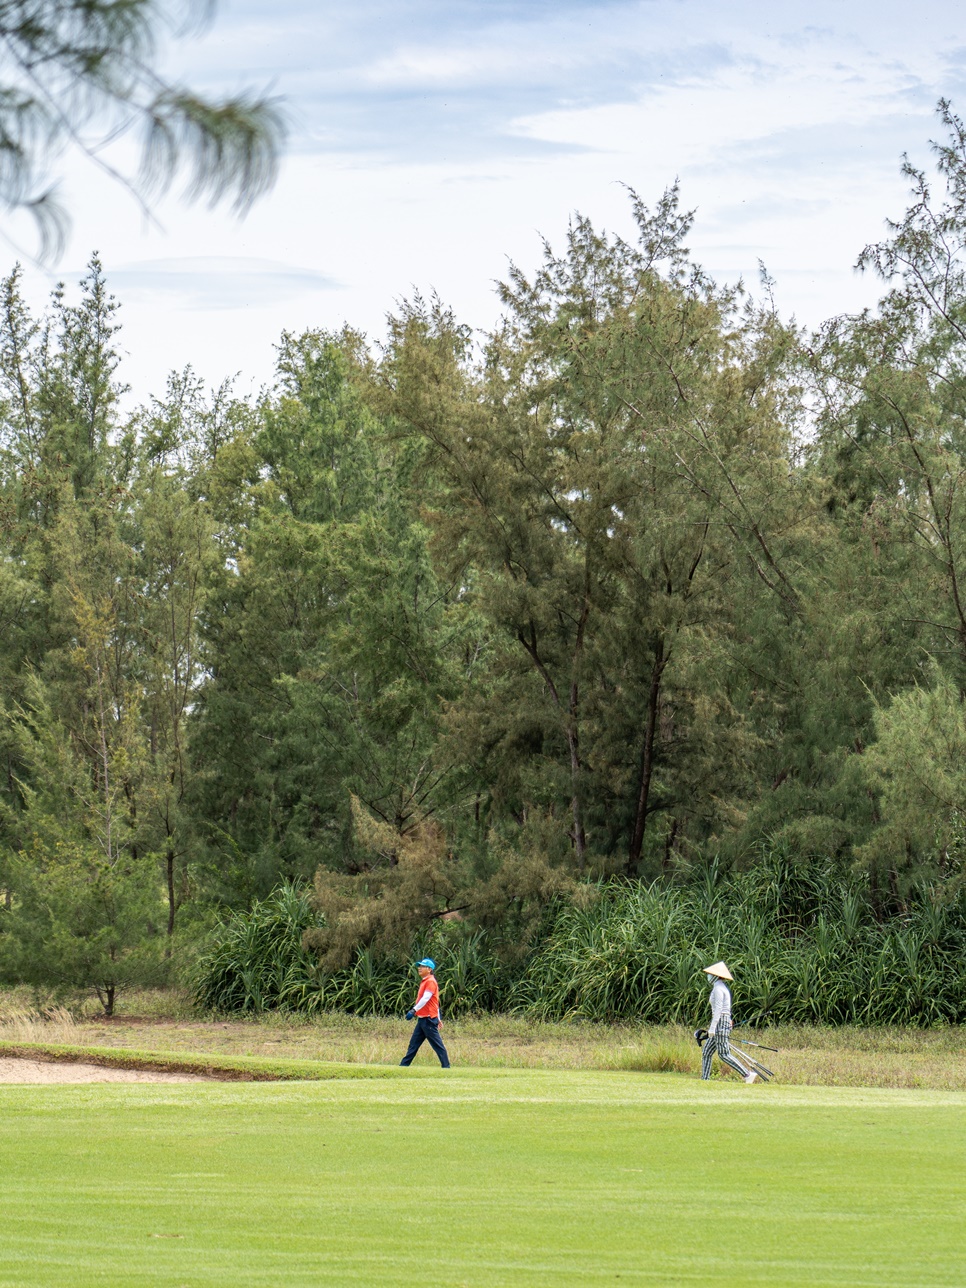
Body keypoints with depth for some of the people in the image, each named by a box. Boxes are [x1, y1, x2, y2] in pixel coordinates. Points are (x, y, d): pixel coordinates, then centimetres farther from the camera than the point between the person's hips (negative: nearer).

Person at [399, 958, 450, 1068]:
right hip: (422, 1018, 10)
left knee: (437, 1044, -8)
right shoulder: (424, 981, 19)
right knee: (414, 1043, 10)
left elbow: (426, 998, -25)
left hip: (428, 1019, -10)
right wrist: (438, 1019, 24)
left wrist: (414, 1010, -35)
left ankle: (446, 1066, -6)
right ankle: (404, 1065, 12)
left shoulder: (430, 981, -11)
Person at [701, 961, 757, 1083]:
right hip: (725, 1022, 10)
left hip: (720, 1023, -10)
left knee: (724, 1055, -11)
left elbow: (718, 1009, -20)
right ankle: (704, 1079, 11)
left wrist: (712, 1027, -21)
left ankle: (748, 1075, -14)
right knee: (706, 1052, 11)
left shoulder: (718, 988, -12)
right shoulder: (724, 988, 17)